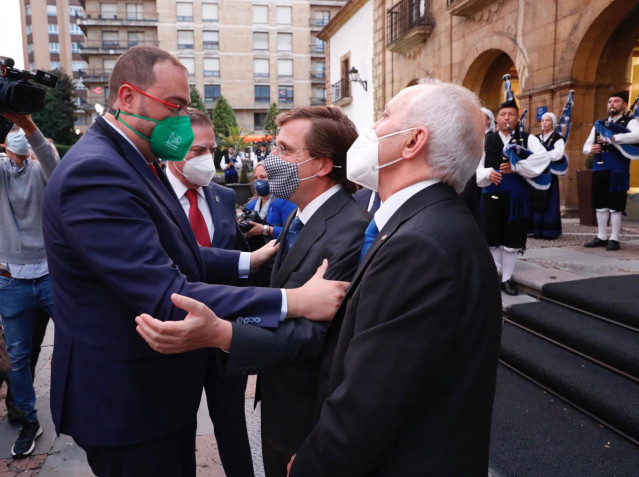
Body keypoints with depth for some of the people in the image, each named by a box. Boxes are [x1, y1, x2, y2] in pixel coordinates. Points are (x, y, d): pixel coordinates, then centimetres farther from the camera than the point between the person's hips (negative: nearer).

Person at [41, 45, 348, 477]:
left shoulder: (134, 162, 6)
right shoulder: (95, 172, -26)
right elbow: (165, 296, -32)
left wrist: (248, 260, -1)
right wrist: (293, 301, -32)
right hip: (128, 400, -9)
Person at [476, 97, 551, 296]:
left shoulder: (528, 139, 5)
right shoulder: (487, 140, 7)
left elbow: (543, 157, -13)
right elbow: (475, 166, 3)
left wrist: (516, 166, -21)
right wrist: (488, 173, -17)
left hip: (516, 197, 0)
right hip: (491, 196, 0)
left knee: (512, 240, 5)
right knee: (492, 238, 4)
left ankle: (507, 278, 19)